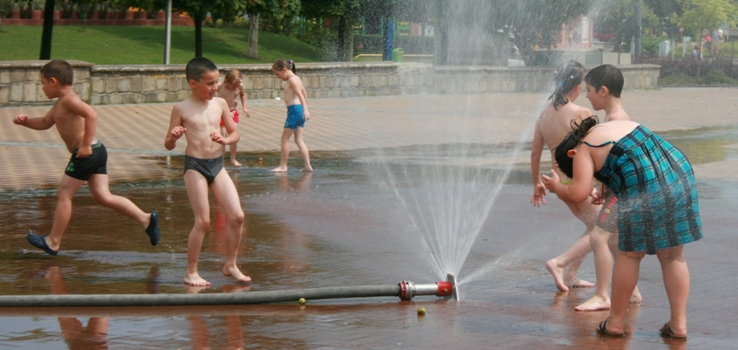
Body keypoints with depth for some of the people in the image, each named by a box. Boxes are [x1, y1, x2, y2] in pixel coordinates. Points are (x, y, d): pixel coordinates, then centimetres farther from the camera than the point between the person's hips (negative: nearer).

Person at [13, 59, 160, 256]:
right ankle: (145, 219, -1)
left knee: (64, 194, 0)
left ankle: (53, 242, 7)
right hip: (96, 153, 10)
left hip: (86, 155, -10)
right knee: (104, 197, 6)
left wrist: (86, 145, -27)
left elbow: (91, 114, -28)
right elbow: (45, 123, 32)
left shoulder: (69, 99, -13)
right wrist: (25, 121, 16)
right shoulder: (60, 103, 19)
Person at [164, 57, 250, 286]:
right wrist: (173, 136, -24)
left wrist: (225, 140, -9)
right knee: (203, 221, -6)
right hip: (195, 166, -5)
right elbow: (168, 145, -2)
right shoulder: (182, 109, -6)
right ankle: (191, 273, 6)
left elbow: (235, 133, 13)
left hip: (217, 164, 5)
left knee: (237, 216, 0)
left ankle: (230, 265, 17)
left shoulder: (220, 104, 5)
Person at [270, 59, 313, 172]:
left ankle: (283, 166, 2)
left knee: (285, 138, -2)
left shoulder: (292, 80, -12)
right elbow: (304, 94, 25)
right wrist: (305, 109, 30)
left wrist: (305, 110, -34)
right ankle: (307, 165, 3)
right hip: (299, 110, 10)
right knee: (299, 140, 8)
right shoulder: (296, 79, 17)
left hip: (294, 110, -10)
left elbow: (300, 94, -24)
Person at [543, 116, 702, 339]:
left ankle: (615, 322, 19)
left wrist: (556, 187, 15)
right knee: (673, 256, 12)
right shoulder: (619, 124, 27)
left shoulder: (583, 151, 4)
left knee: (629, 255, 8)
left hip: (645, 190, -7)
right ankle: (678, 324, 12)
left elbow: (578, 194, -6)